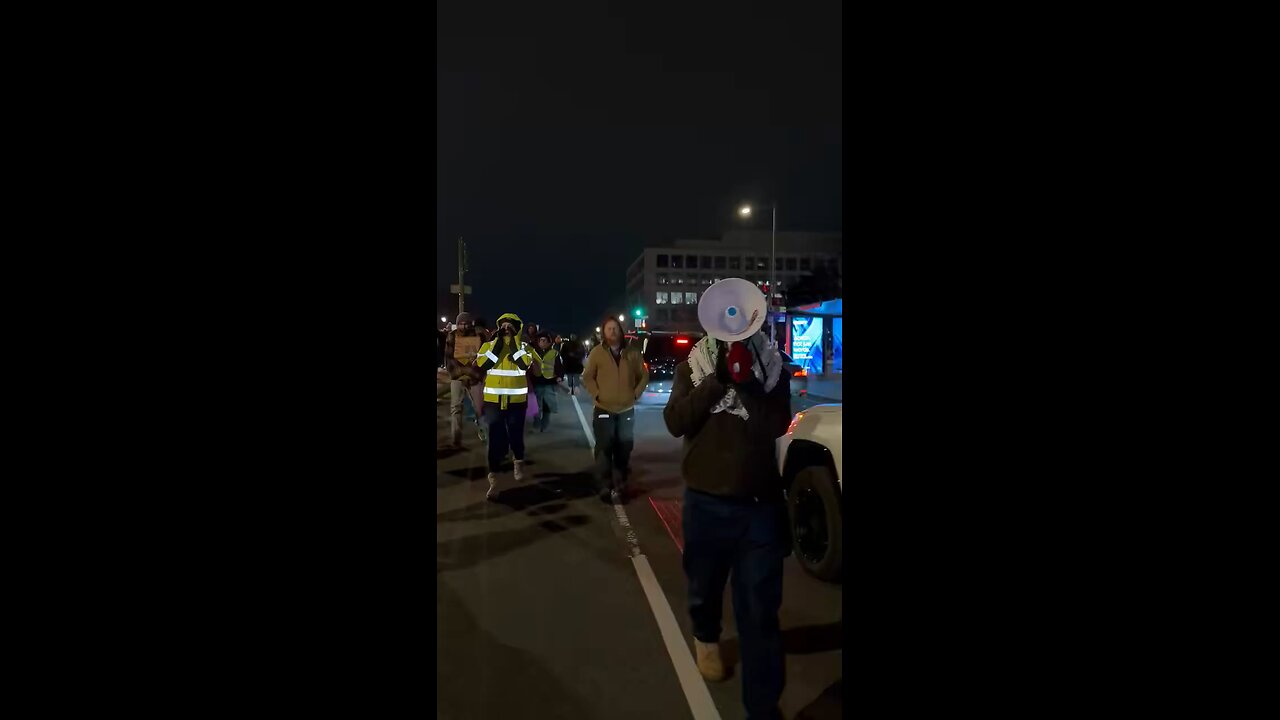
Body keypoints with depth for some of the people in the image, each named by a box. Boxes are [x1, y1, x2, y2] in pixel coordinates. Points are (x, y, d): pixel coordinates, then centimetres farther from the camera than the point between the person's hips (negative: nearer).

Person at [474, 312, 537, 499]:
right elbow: (482, 364, -14)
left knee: (516, 435, 11)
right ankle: (493, 479, 1)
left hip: (516, 400, 0)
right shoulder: (488, 345, 3)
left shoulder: (523, 346, 2)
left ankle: (519, 462, 41)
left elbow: (525, 364, -17)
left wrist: (513, 343, -16)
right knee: (495, 438, -3)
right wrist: (497, 343, -15)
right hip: (493, 400, 0)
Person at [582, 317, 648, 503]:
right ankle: (606, 487, 7)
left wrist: (636, 394, 0)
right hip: (604, 409, -2)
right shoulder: (597, 352, -3)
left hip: (627, 410, 2)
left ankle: (622, 485, 21)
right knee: (604, 449, -2)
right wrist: (596, 395, -10)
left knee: (624, 449, 9)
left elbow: (644, 375, 10)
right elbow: (587, 377, -1)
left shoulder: (632, 352, 3)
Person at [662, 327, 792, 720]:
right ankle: (705, 637, 52)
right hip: (706, 501, 1)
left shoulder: (772, 366, -1)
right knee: (704, 585, 21)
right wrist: (716, 380, -21)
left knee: (760, 610, 1)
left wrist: (749, 384, -24)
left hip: (761, 503, -1)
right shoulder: (693, 366, -1)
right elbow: (675, 423, -12)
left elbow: (778, 425, -11)